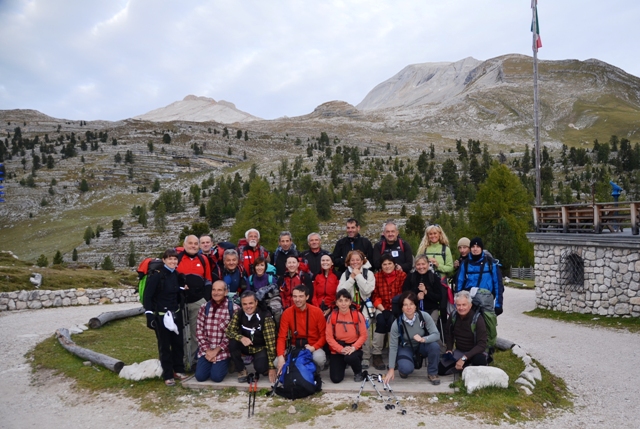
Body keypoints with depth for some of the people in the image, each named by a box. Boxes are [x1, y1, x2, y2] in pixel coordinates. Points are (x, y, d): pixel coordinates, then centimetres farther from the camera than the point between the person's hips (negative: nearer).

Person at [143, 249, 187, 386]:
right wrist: (149, 314, -18)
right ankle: (168, 375, 14)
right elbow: (147, 296, -14)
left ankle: (178, 370, 27)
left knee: (178, 343, 12)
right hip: (160, 315, -6)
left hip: (175, 314, 6)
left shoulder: (176, 274, 5)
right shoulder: (156, 275, -14)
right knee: (164, 345, 3)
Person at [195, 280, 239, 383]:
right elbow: (199, 331, 2)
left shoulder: (234, 309, -9)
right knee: (200, 376, -10)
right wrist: (207, 350, -8)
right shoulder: (204, 308, 2)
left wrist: (217, 350, -14)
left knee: (216, 376, -16)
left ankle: (225, 364, 17)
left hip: (223, 350, -3)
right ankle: (213, 364, 22)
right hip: (206, 350, 3)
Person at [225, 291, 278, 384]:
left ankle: (265, 367, 8)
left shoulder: (266, 318, -24)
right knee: (232, 341, -27)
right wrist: (241, 338, -40)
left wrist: (271, 367, -26)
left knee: (260, 367, -31)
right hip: (246, 346, 3)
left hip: (260, 348, -3)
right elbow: (229, 331, -19)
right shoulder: (238, 315, -13)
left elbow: (270, 343, -24)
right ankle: (241, 370, -5)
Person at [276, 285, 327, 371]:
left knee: (319, 359, -35)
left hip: (313, 347, -2)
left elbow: (324, 335, -4)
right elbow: (282, 337, -12)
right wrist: (281, 357, -27)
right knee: (277, 362, -22)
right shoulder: (287, 313, -8)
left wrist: (314, 347, -22)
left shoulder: (317, 312, -10)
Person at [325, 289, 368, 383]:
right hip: (337, 349, 2)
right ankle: (342, 364, 25)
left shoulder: (357, 315, -9)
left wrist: (354, 347, -21)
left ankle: (358, 372, 0)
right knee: (336, 379, -11)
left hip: (353, 348, -1)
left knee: (350, 357, -38)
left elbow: (364, 335, -7)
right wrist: (341, 349, -19)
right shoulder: (332, 316, -7)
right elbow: (329, 337, -7)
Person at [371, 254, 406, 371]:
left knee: (392, 321, -32)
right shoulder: (377, 276, 3)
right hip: (382, 307, 1)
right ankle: (376, 354, -20)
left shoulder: (402, 275, -2)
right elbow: (375, 296, 2)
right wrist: (382, 308, -12)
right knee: (381, 321, -30)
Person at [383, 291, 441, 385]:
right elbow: (393, 346, -18)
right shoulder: (397, 323, -25)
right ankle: (403, 368, 9)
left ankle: (432, 373, -4)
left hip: (421, 345, 2)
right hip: (405, 347, -2)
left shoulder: (424, 316, -24)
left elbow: (436, 335, -23)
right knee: (406, 368, -30)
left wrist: (423, 339, -43)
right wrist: (391, 369, -19)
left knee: (434, 346, -31)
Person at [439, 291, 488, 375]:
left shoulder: (477, 319, -22)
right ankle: (466, 365, 13)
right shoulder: (453, 316, -8)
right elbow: (448, 334, 12)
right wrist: (449, 349, -3)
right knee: (441, 369, -8)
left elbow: (482, 345, -25)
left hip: (475, 352, -5)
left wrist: (464, 358, -31)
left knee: (479, 360, -39)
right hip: (459, 351, 5)